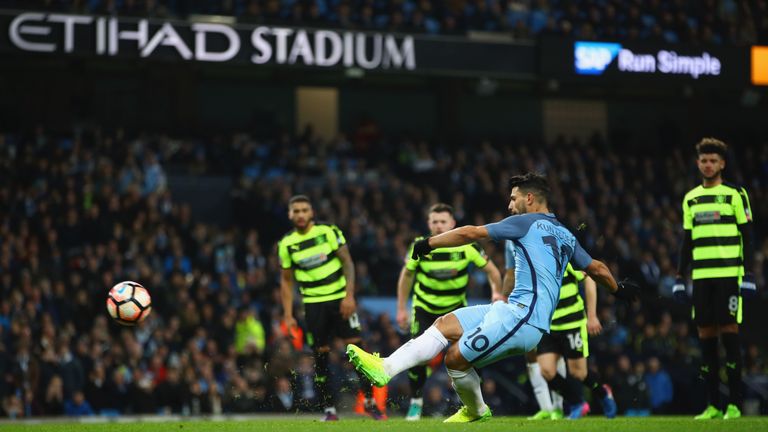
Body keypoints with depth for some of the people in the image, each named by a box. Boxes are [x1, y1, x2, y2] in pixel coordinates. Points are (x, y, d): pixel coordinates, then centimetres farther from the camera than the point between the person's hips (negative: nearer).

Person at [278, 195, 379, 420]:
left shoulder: (329, 231, -5)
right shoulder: (286, 244, 1)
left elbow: (347, 262, -4)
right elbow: (286, 280, 8)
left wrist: (349, 296, -13)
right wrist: (288, 315, 3)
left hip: (340, 298, -1)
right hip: (313, 303, 1)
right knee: (320, 355, -1)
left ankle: (369, 401, 0)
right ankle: (329, 409, 7)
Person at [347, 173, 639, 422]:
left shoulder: (527, 222, -2)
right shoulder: (566, 236, 21)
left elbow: (471, 233, -3)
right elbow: (597, 269, 28)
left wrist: (429, 243, 7)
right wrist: (619, 289, 48)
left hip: (522, 315, -9)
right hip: (512, 310, 9)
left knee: (456, 358, -8)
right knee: (445, 324, 3)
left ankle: (476, 411, 20)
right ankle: (386, 368, -8)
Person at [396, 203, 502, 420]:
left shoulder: (466, 246, -15)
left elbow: (491, 270, -4)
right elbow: (407, 275, 2)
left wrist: (497, 292, -23)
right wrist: (401, 308, 2)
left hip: (456, 307, 0)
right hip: (424, 308, 0)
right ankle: (416, 402, 6)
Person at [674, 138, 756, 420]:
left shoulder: (735, 195, 1)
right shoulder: (690, 199, 15)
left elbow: (747, 237, -1)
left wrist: (749, 275, -8)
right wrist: (680, 278, 12)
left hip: (728, 274, -4)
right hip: (701, 276, 4)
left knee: (729, 331, -7)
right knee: (705, 335, 2)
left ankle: (735, 404, -4)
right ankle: (713, 404, 6)